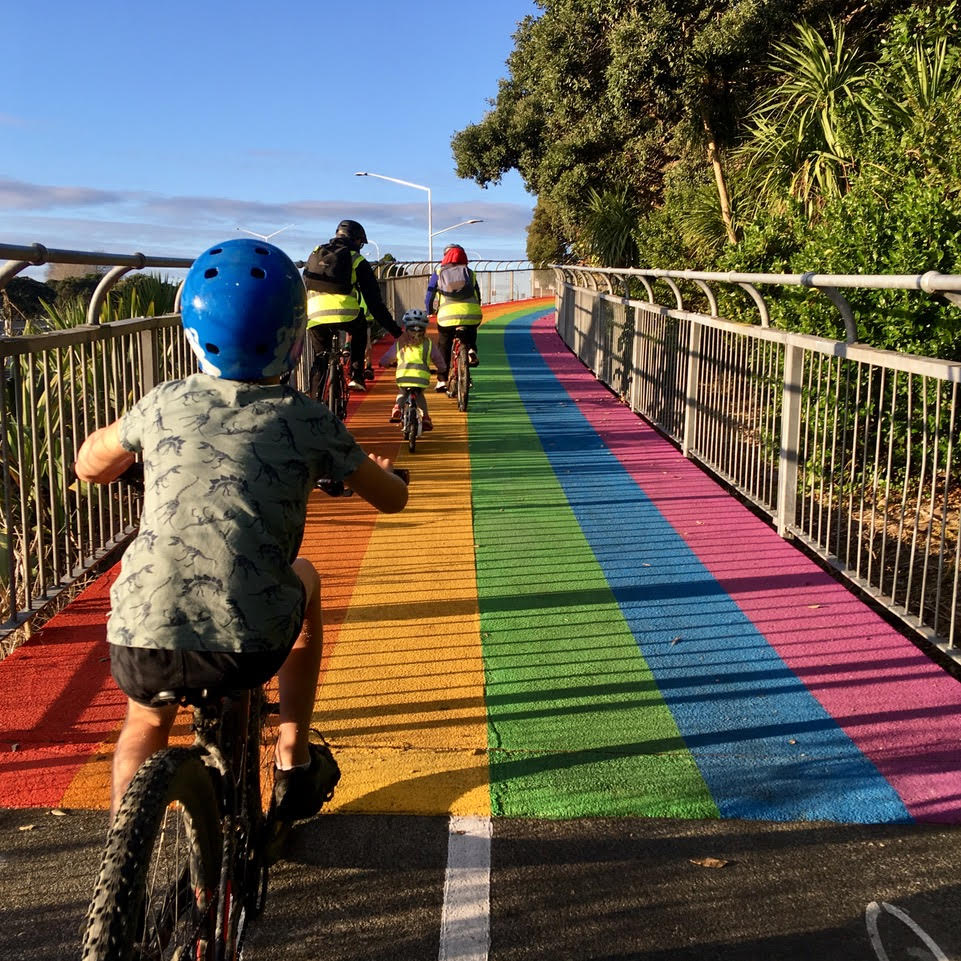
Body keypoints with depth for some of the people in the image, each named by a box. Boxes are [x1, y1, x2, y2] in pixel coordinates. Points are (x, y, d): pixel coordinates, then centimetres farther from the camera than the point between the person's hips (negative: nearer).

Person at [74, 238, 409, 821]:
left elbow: (91, 466, 26)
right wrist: (380, 468, 38)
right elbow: (391, 498, 15)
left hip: (141, 644, 2)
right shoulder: (308, 421, 2)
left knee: (147, 720, 37)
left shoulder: (165, 405, 7)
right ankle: (294, 767, 38)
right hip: (247, 647, -2)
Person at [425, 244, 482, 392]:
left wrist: (429, 313, 31)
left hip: (447, 315, -1)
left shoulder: (438, 274, 15)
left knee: (443, 347, 16)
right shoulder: (470, 273, 20)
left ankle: (442, 379, 14)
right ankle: (471, 350, 4)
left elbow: (429, 296, 14)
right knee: (470, 332, 33)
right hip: (471, 313, 1)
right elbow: (478, 296, 26)